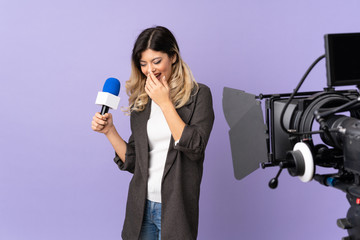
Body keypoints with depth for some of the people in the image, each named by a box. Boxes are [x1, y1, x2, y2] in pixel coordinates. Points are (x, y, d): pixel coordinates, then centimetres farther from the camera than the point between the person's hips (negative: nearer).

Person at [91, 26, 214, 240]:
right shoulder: (140, 101, 8)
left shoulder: (198, 94, -3)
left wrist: (165, 102, -14)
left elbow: (194, 148, -16)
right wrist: (109, 130, -3)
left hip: (175, 208, -4)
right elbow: (132, 162, 10)